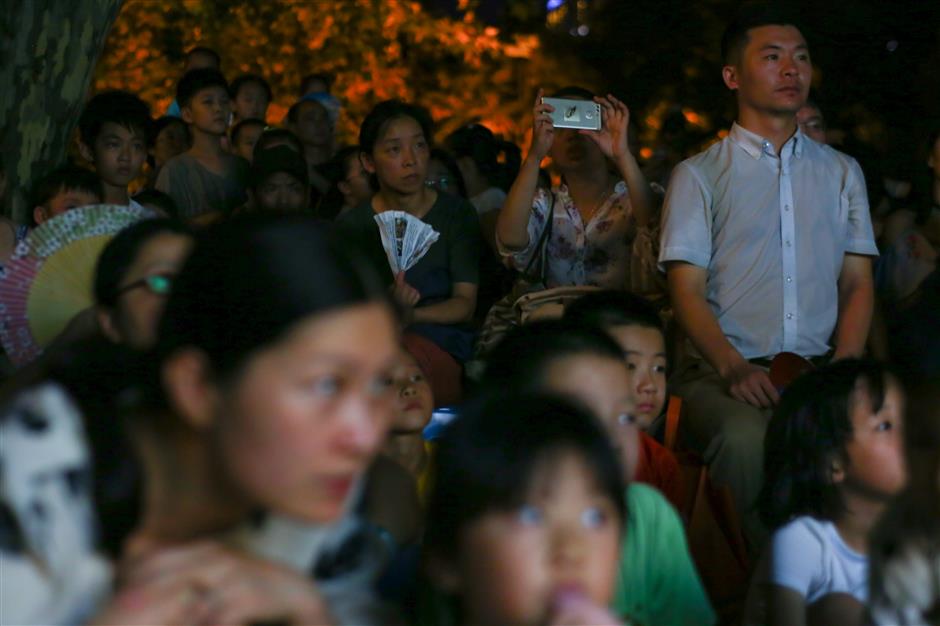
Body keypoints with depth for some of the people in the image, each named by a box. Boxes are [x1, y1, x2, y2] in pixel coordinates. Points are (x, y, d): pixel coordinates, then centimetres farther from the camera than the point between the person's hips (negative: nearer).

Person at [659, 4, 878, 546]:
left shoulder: (841, 172, 20)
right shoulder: (700, 175, 9)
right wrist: (734, 368, -18)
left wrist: (844, 368, -6)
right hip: (723, 369, -2)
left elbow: (858, 283, 14)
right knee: (746, 438, -37)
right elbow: (688, 292, 1)